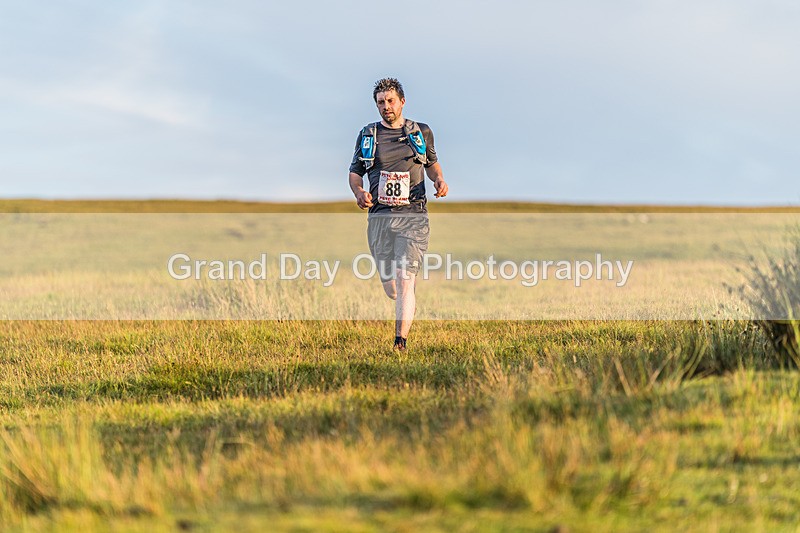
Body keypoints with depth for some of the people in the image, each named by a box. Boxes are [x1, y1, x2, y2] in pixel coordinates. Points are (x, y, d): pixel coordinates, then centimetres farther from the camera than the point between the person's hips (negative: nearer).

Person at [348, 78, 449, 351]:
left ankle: (401, 340, -14)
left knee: (404, 281, -15)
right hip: (379, 216, 2)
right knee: (389, 285, 6)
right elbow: (355, 173, 13)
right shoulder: (367, 136, 8)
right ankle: (408, 300, 42)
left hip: (412, 215, -2)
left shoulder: (421, 133, 8)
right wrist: (359, 192, -9)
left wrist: (439, 180, 0)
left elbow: (432, 163, 23)